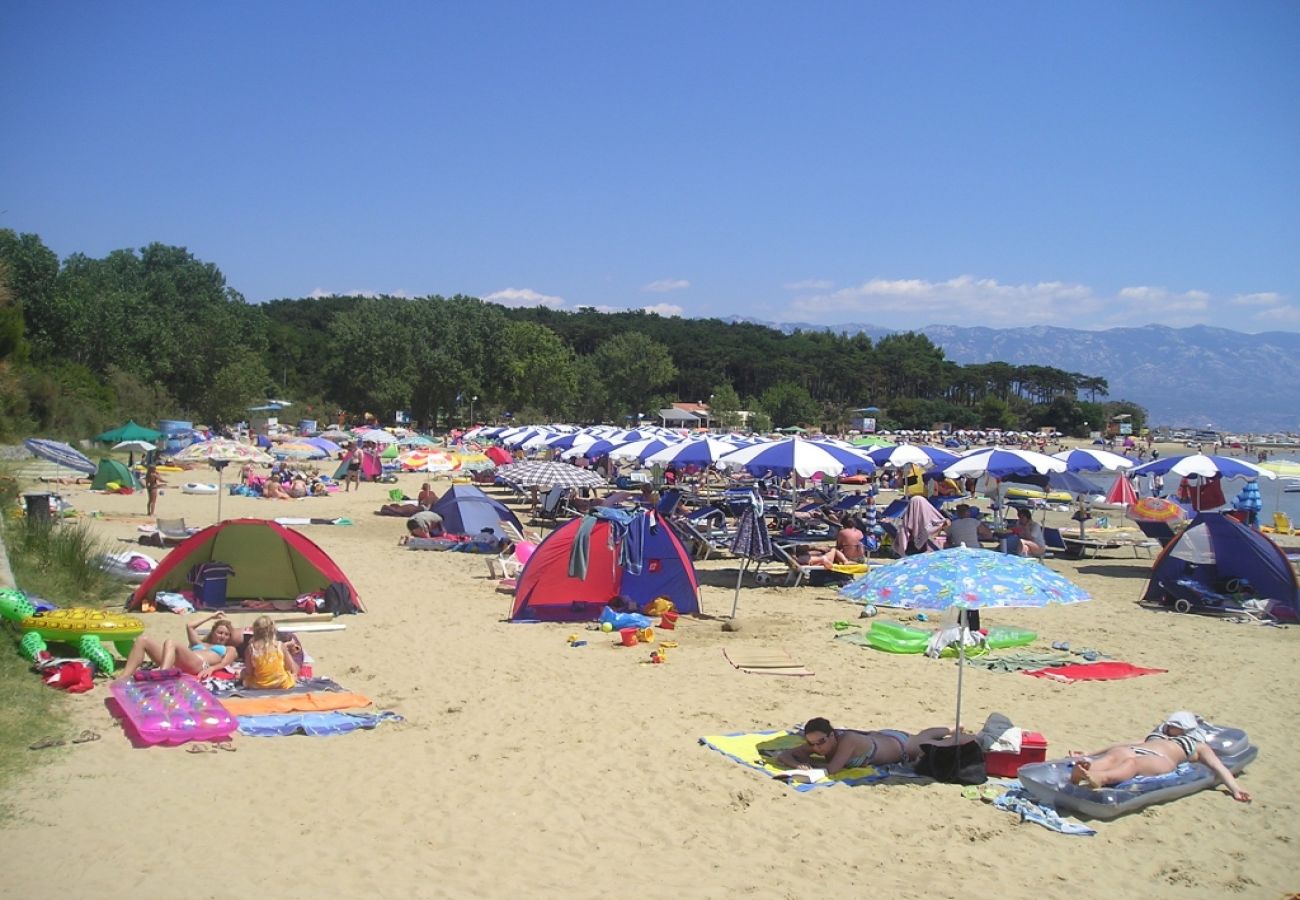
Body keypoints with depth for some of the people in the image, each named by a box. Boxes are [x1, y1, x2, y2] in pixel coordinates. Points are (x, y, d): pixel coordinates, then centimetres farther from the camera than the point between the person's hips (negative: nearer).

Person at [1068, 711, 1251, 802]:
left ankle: (1099, 778, -71)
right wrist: (1088, 754, 26)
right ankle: (1078, 773, -68)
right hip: (1135, 750, 3)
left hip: (1161, 759, -3)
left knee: (1133, 762, -38)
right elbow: (1121, 746, 35)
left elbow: (1218, 766, 18)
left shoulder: (1198, 746, 35)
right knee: (1117, 755, -35)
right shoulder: (1155, 737, 44)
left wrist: (1235, 788, -3)